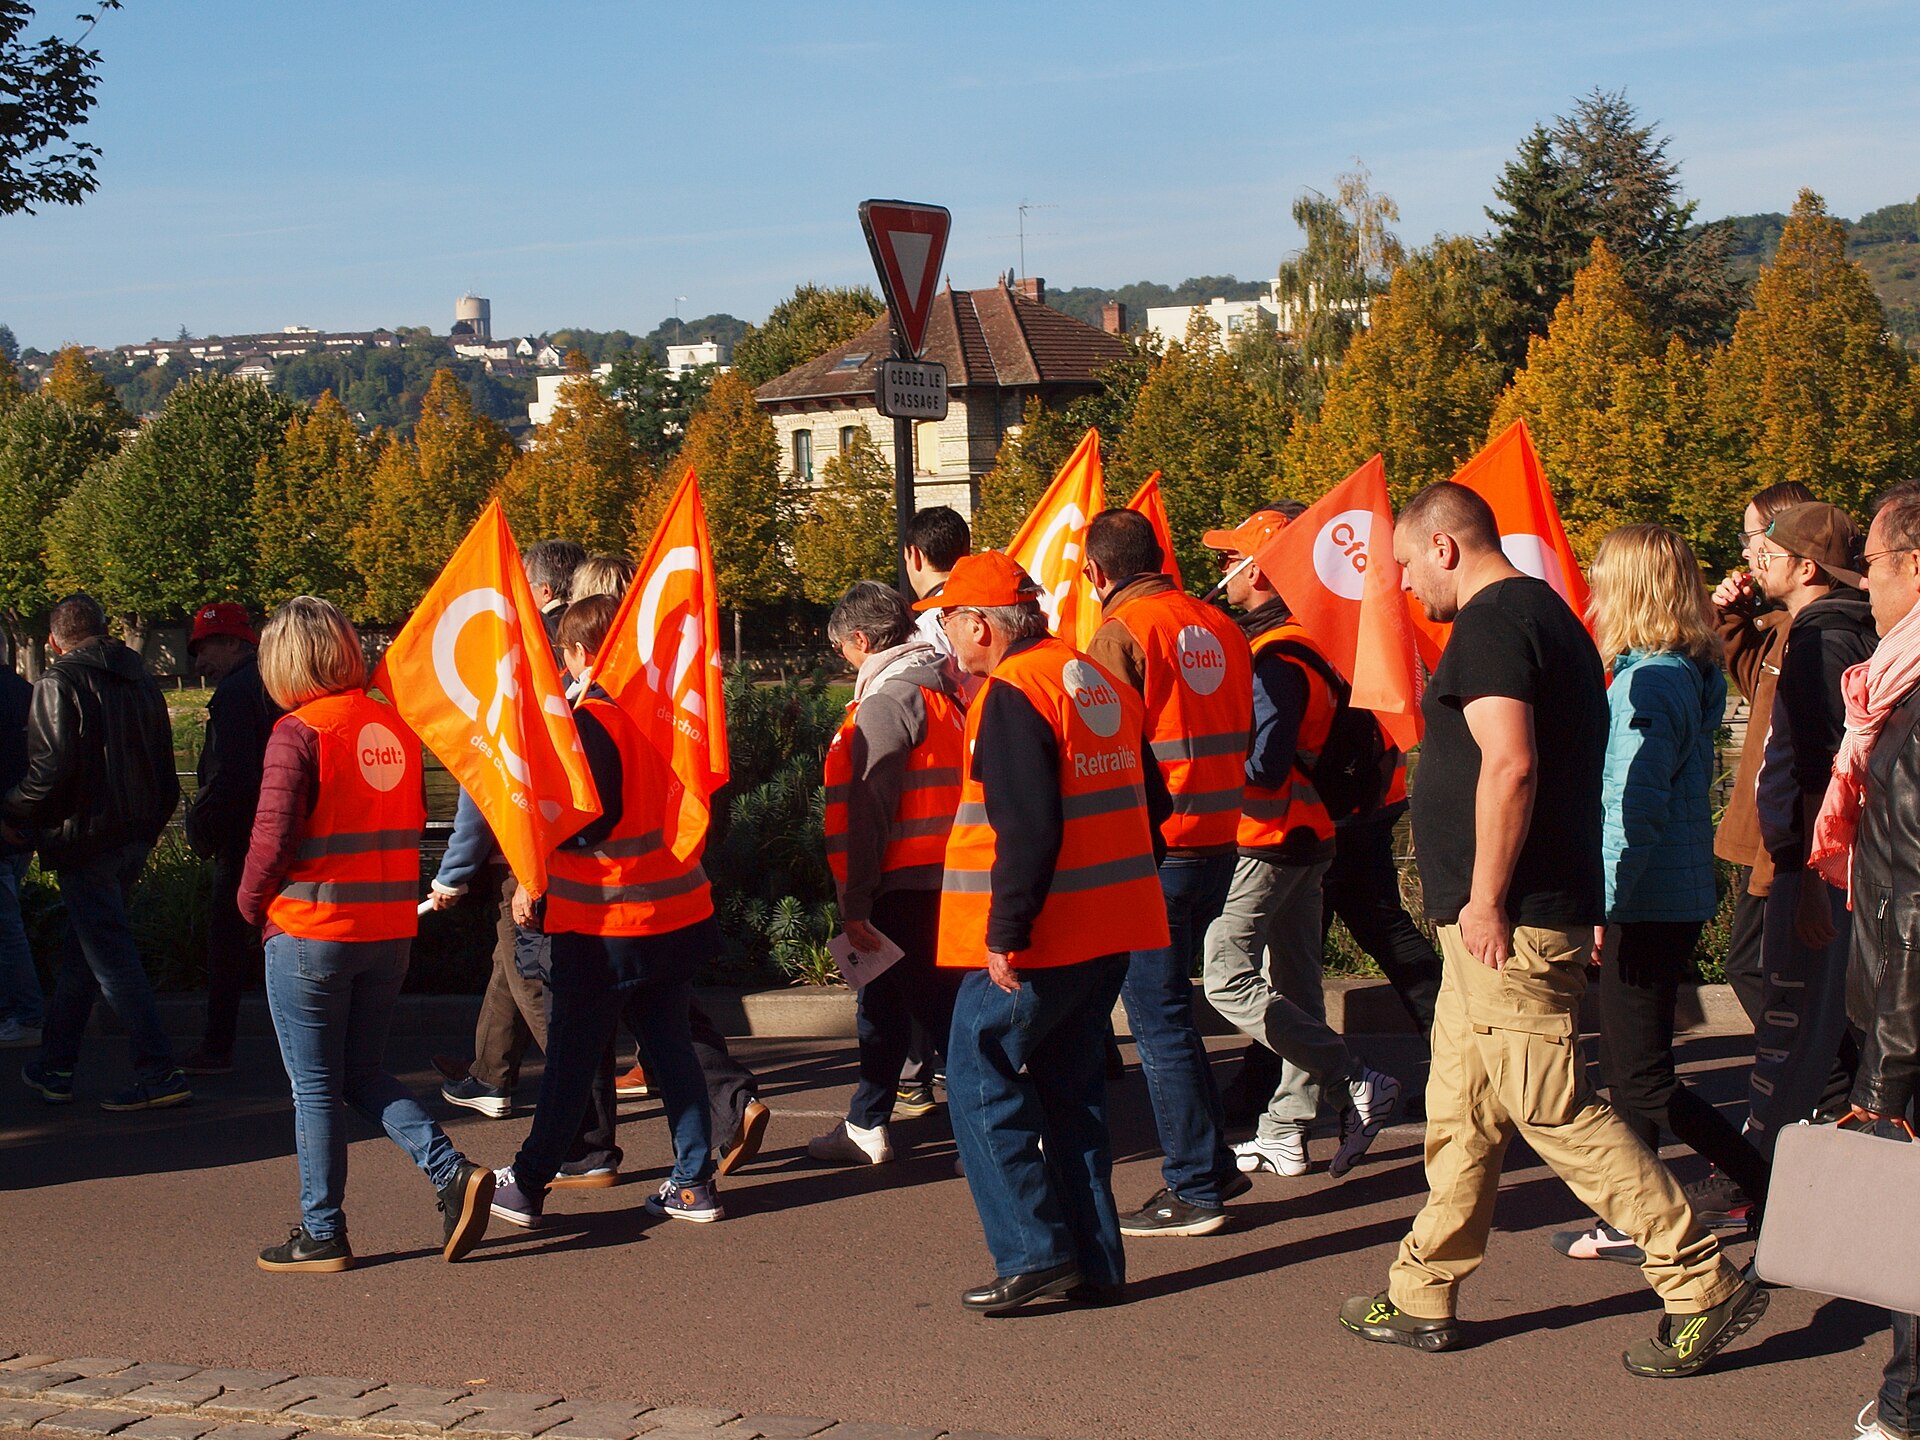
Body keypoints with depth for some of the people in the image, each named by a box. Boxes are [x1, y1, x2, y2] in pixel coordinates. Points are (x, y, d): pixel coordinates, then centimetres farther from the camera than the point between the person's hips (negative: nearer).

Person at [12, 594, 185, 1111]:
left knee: (111, 958, -4)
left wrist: (14, 816, -4)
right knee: (82, 953, 16)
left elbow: (52, 768, -18)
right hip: (136, 835, 7)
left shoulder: (60, 682, -11)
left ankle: (159, 1073, -7)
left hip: (85, 837, -7)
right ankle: (54, 1067, 24)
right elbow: (164, 765, 12)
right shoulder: (140, 679, 10)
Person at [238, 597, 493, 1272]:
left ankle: (322, 1234, 13)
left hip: (312, 933, -6)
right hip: (390, 932, 6)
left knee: (315, 1087, 5)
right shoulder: (393, 725, 5)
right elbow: (413, 822, 12)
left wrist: (252, 904, 0)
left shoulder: (300, 731, -13)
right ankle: (452, 1172, 3)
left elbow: (273, 840, -17)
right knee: (361, 1072, 18)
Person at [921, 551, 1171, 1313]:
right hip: (1110, 930, 9)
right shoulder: (1099, 680, 13)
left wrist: (1006, 931, -20)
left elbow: (1027, 828, -23)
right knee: (1072, 1086, 15)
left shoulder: (1013, 694, -15)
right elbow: (1150, 802, 17)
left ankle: (1033, 1253, -2)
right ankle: (1094, 1262, 16)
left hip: (1037, 940, -9)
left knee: (981, 1080, 1)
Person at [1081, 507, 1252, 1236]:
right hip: (1218, 840, 8)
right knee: (1167, 1005, 19)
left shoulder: (1120, 635, -11)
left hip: (1152, 848, -7)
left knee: (1157, 1013, -1)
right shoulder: (1218, 626, 9)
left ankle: (1196, 1189, 2)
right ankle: (1211, 1163, 24)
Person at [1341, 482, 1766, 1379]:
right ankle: (1423, 1300, 22)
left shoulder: (1491, 623, -13)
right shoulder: (1546, 614, 19)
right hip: (1521, 918, 11)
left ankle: (1705, 1288, -3)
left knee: (1555, 1112, -8)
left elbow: (1509, 765, -26)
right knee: (1460, 1111, 14)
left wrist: (1485, 899, -21)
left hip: (1509, 921, -11)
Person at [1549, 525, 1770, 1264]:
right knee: (1627, 1067, 17)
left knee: (1643, 1080, -3)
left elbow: (1635, 807, -22)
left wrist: (1601, 901, -20)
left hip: (1647, 902, -10)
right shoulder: (1690, 677, 11)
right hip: (1677, 897, 10)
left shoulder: (1648, 683, -18)